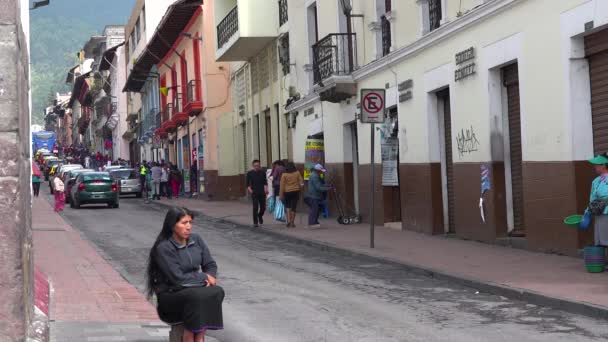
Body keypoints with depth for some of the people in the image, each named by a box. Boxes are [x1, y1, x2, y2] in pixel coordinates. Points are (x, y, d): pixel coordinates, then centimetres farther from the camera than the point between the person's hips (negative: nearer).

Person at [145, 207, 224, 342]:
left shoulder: (196, 240, 4)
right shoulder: (164, 248, -15)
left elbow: (211, 264, 10)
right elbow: (178, 279, -19)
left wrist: (210, 278, -12)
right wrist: (204, 277, -11)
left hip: (195, 287, 6)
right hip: (171, 295, -6)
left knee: (217, 292, -26)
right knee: (196, 297, -36)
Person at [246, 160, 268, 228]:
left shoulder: (262, 173, 5)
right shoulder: (250, 173, 0)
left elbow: (265, 182, 11)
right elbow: (248, 184, 3)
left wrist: (266, 189, -4)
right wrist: (249, 189, -14)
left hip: (262, 193, 2)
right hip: (254, 193, -2)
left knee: (263, 207, 5)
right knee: (255, 208, -8)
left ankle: (260, 216, 37)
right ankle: (255, 222, 0)